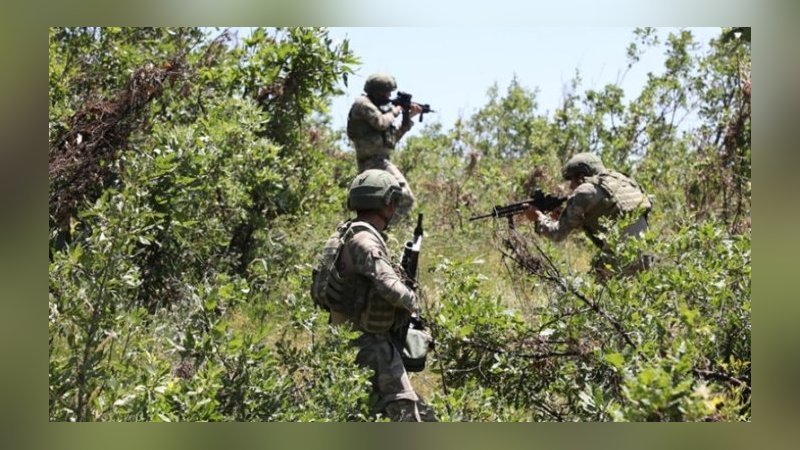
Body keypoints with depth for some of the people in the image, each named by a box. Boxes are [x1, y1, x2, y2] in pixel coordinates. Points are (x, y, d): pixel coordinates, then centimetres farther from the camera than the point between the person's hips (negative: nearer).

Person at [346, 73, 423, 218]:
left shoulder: (375, 106, 23)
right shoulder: (363, 103, -4)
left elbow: (394, 136, 24)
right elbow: (381, 123, -20)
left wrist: (408, 116, 18)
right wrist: (394, 111, -2)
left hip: (376, 161, 10)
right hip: (374, 161, -10)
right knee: (405, 197, -21)